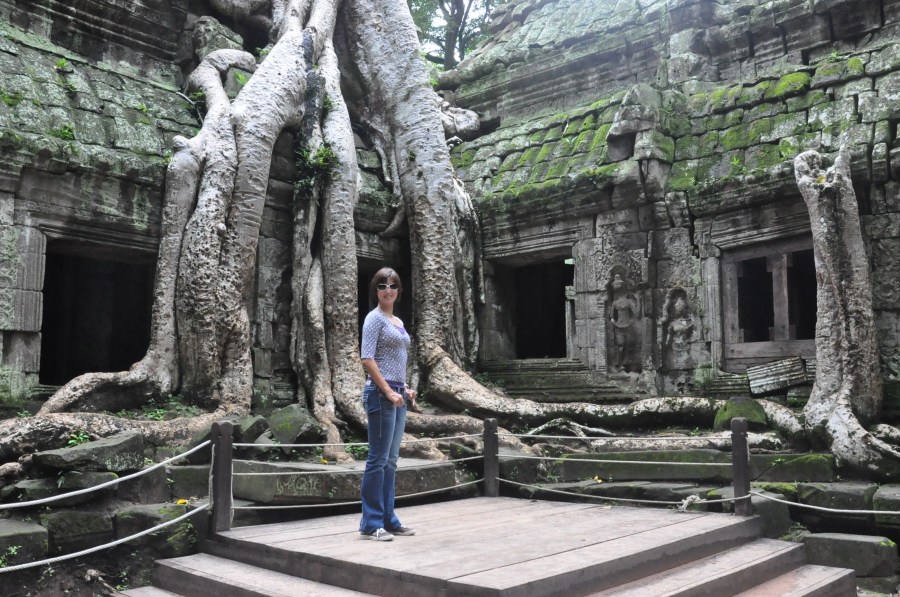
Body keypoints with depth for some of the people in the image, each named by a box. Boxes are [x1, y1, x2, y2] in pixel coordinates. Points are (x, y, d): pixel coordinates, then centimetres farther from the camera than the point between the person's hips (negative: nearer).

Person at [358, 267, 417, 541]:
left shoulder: (398, 322, 18)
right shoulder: (375, 318, -7)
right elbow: (368, 358, -15)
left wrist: (405, 389, 13)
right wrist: (389, 391, -19)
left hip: (397, 394, 9)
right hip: (381, 394, -9)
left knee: (391, 460, 11)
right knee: (378, 459, -5)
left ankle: (388, 519, 19)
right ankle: (371, 524, 2)